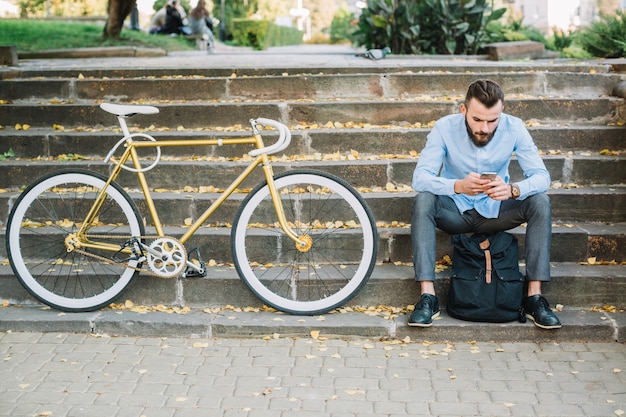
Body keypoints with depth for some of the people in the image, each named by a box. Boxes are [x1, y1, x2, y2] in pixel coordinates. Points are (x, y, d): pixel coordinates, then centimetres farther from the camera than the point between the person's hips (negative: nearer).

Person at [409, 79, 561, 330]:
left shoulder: (514, 128, -15)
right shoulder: (445, 128, -18)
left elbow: (541, 176, -19)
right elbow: (420, 177, -27)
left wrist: (512, 189, -41)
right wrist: (458, 186, -47)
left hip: (495, 212, 1)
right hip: (455, 212, -1)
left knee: (540, 202, -24)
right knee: (423, 200, -31)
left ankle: (534, 297, -21)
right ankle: (427, 297, -30)